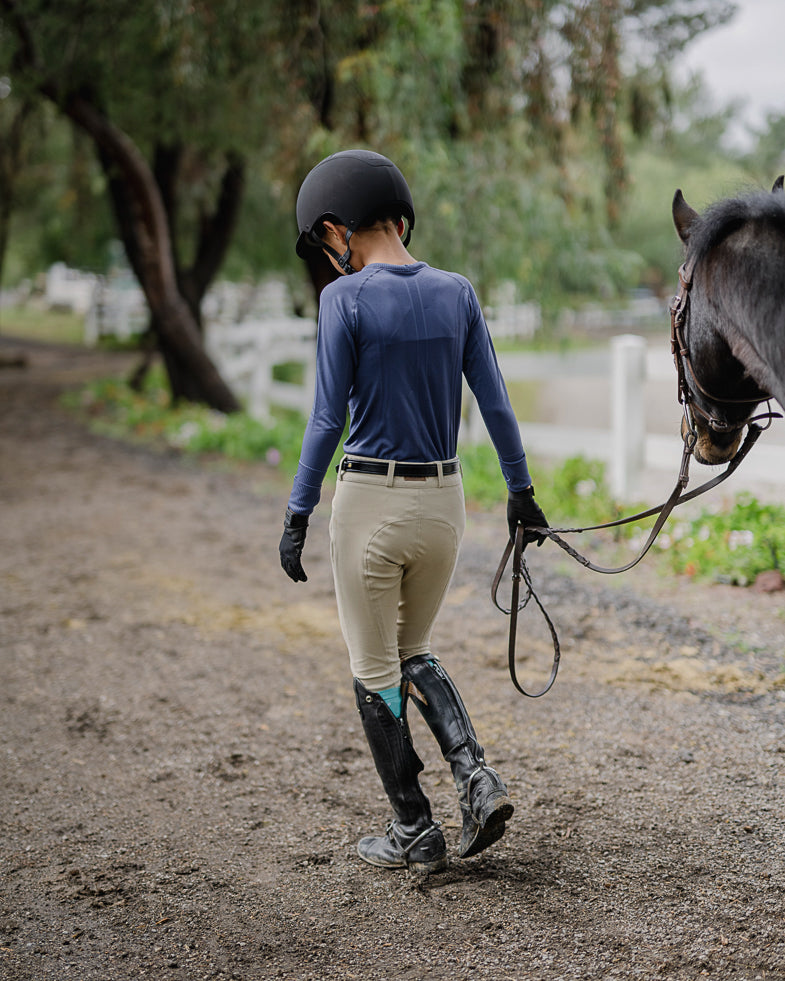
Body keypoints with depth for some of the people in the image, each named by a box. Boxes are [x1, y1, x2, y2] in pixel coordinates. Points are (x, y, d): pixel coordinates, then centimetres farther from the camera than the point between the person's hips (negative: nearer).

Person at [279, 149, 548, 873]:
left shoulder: (345, 299, -11)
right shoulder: (456, 294, 3)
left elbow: (329, 418, -13)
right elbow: (494, 401, 5)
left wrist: (298, 515, -8)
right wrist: (521, 490, 14)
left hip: (370, 500, -5)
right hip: (443, 497, 5)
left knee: (375, 670, 9)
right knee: (413, 653, 23)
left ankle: (416, 833, 15)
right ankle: (477, 777, 4)